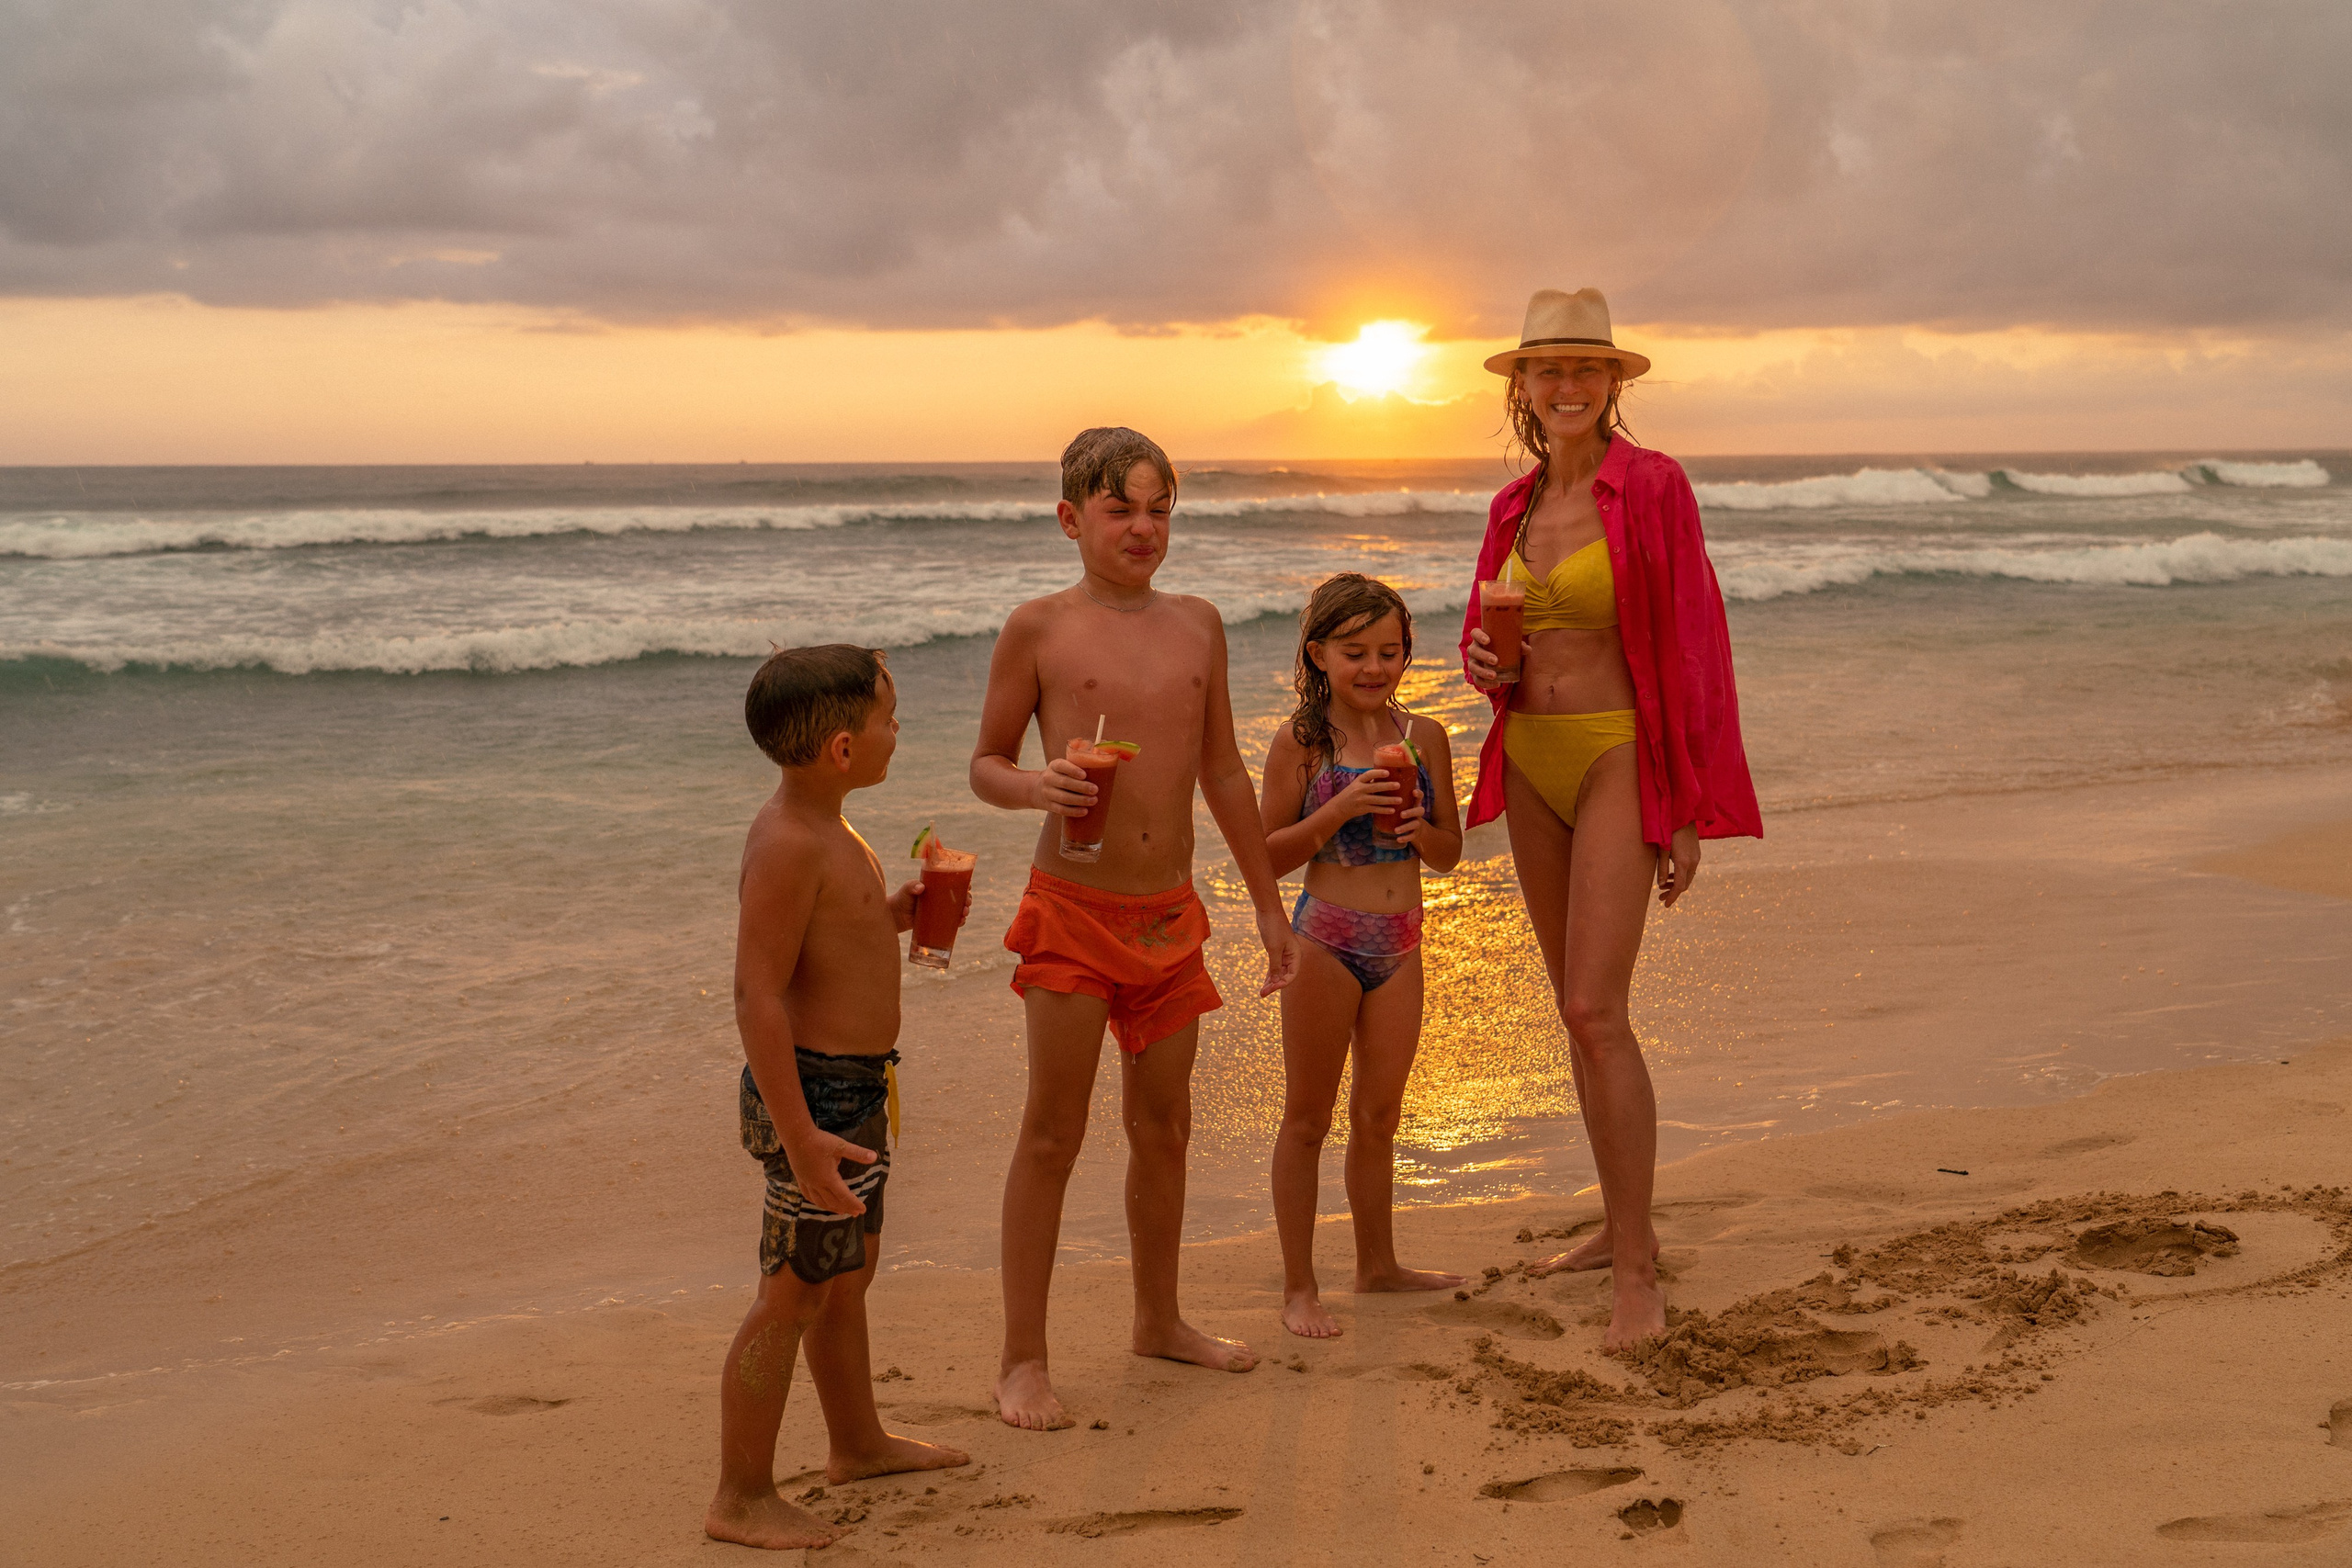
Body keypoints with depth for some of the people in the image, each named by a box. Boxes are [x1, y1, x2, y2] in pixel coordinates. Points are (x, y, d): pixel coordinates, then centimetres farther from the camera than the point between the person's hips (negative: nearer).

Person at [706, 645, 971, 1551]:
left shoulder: (816, 830, 9)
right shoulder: (789, 846, -23)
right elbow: (757, 994, -27)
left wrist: (886, 917, 11)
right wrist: (799, 1133, -29)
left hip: (852, 1088, 10)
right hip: (817, 1092, -10)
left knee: (848, 1275, 24)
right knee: (793, 1296, -1)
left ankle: (857, 1442, 42)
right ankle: (742, 1501, 10)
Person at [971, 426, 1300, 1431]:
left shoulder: (1196, 624, 9)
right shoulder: (1039, 629, -4)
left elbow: (1223, 772, 15)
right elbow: (986, 764, 2)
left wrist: (1269, 905, 17)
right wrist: (1036, 787, -22)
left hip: (1170, 915, 5)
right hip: (1072, 912, -5)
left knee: (1164, 1127, 14)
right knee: (1052, 1135, -2)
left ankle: (1159, 1320, 32)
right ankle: (1023, 1360, 6)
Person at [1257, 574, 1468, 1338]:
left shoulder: (1423, 737, 4)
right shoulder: (1300, 743, -7)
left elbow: (1450, 852, 10)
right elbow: (1267, 856, -8)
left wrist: (1420, 830, -12)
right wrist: (1340, 810, -20)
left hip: (1400, 944, 4)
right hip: (1324, 939, -4)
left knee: (1378, 1116, 16)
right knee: (1308, 1119, 5)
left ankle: (1378, 1262, 31)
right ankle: (1299, 1286, 12)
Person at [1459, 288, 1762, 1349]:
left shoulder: (1651, 488, -9)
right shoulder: (1515, 507, 9)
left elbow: (1691, 646, -10)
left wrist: (1689, 811, -12)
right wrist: (1483, 663, -6)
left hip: (1618, 760, -7)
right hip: (1531, 763, 7)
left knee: (1596, 1011, -15)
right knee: (1580, 1010, 13)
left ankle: (1637, 1275, -9)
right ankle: (1624, 1226, 26)